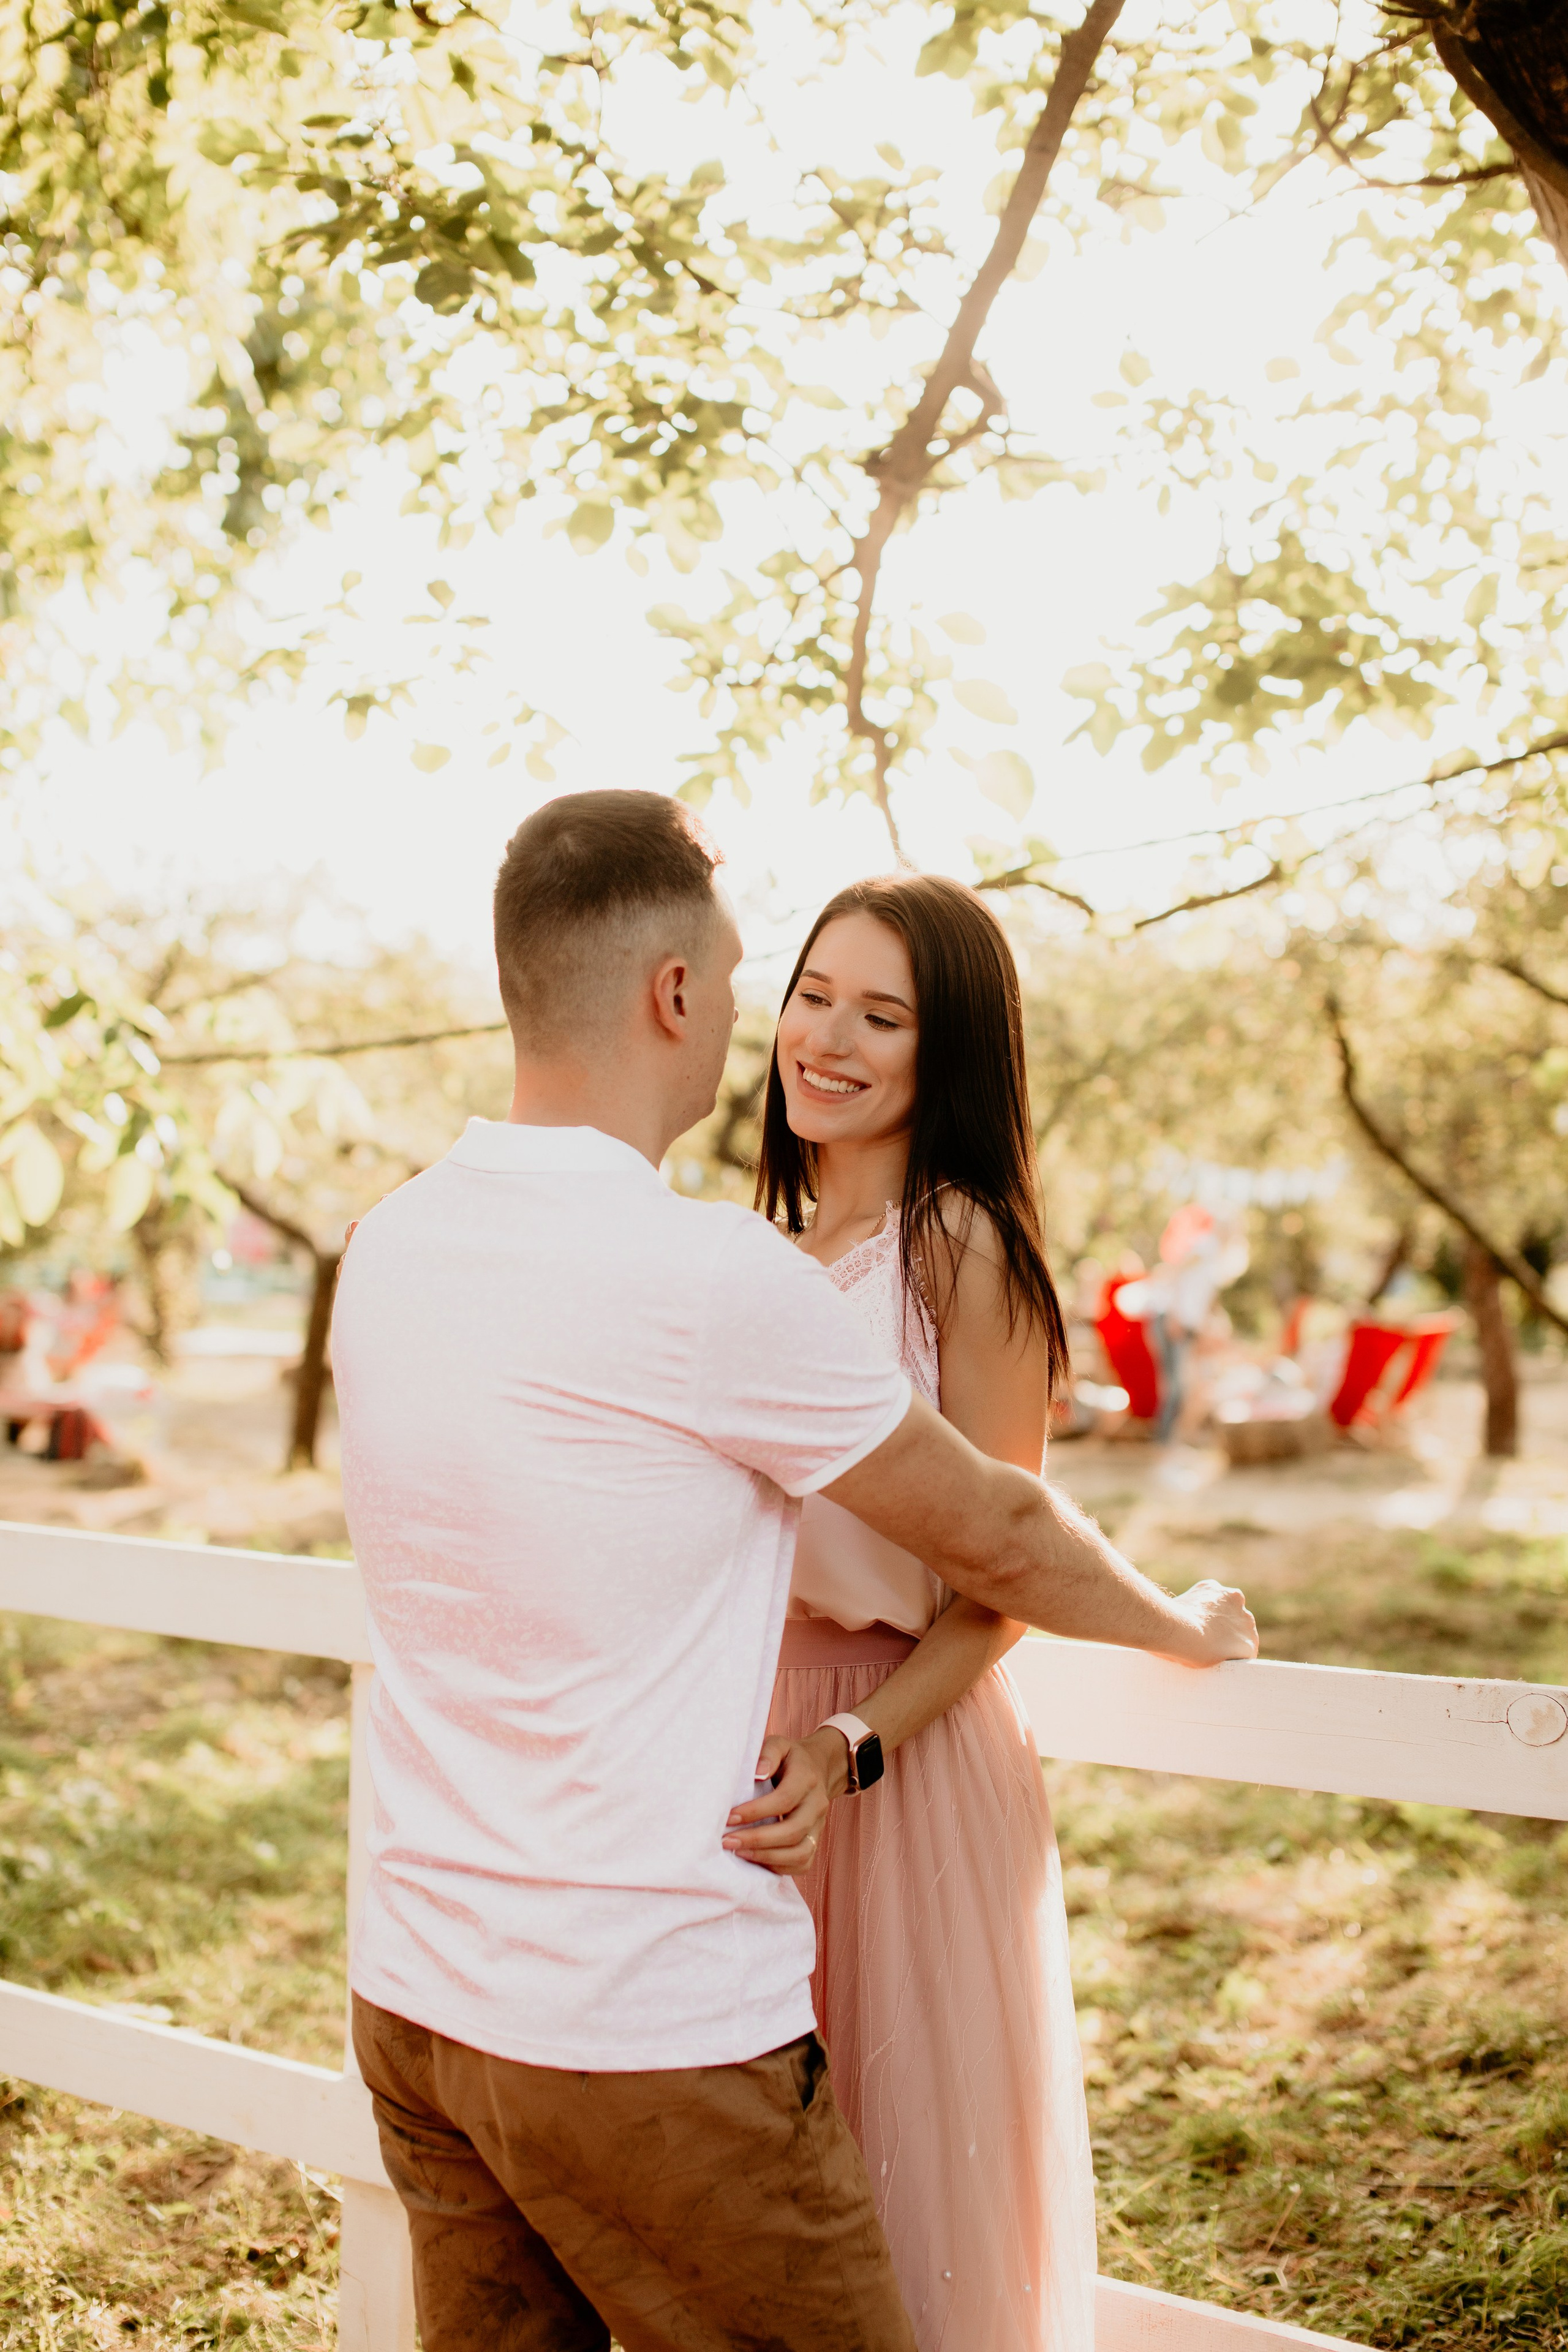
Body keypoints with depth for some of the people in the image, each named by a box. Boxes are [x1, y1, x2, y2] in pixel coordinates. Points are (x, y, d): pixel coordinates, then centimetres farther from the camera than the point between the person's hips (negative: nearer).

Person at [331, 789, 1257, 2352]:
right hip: (649, 2037, -7)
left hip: (414, 1991, 7)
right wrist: (1191, 1626, 13)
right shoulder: (711, 1274, -19)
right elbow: (990, 1538, -4)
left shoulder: (387, 1246, 2)